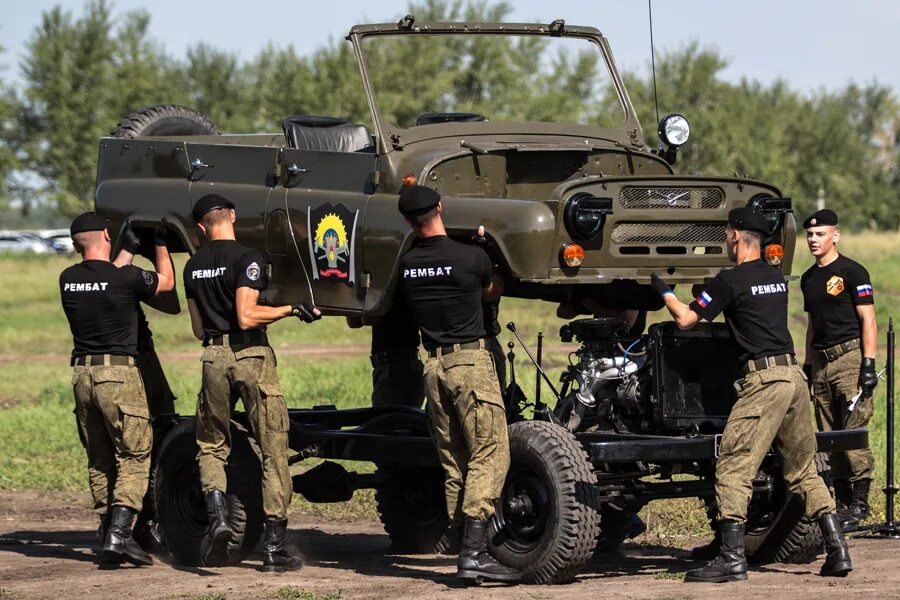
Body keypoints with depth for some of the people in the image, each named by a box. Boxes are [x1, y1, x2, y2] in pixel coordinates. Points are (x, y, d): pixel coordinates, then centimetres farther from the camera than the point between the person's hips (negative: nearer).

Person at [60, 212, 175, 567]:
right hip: (118, 372, -6)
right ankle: (119, 533, -14)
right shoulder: (125, 278, -11)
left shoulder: (68, 280, 5)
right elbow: (166, 282, 7)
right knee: (134, 456, -1)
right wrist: (160, 244, 23)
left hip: (82, 374, 6)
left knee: (99, 460, 13)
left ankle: (107, 535, 13)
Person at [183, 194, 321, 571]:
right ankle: (274, 546, 1)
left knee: (211, 446, 18)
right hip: (251, 356, -5)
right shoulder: (246, 258, -9)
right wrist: (291, 309, -9)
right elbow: (246, 316, -18)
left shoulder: (193, 266, 11)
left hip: (213, 357, 5)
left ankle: (217, 516, -6)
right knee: (273, 449, 3)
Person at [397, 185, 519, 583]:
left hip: (433, 365, 6)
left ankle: (467, 549, 9)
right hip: (471, 360, -6)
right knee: (489, 455, -6)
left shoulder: (407, 264, 6)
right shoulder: (470, 257, -8)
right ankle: (474, 552, -15)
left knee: (453, 463, 9)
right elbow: (492, 292, 14)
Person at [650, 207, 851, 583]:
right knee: (802, 470, 14)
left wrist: (664, 292, 16)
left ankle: (731, 558, -14)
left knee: (733, 468, -7)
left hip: (763, 379, -8)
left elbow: (685, 320, -1)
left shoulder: (731, 281, -6)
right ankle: (837, 549, 7)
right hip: (795, 375, 8)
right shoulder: (776, 277, 18)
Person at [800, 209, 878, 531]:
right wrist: (807, 366, 21)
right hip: (821, 362, 7)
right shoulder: (809, 278, 18)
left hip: (849, 357, -7)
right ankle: (842, 502, 10)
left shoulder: (852, 272, -4)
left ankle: (859, 503, -7)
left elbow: (868, 321, -7)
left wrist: (869, 365, -14)